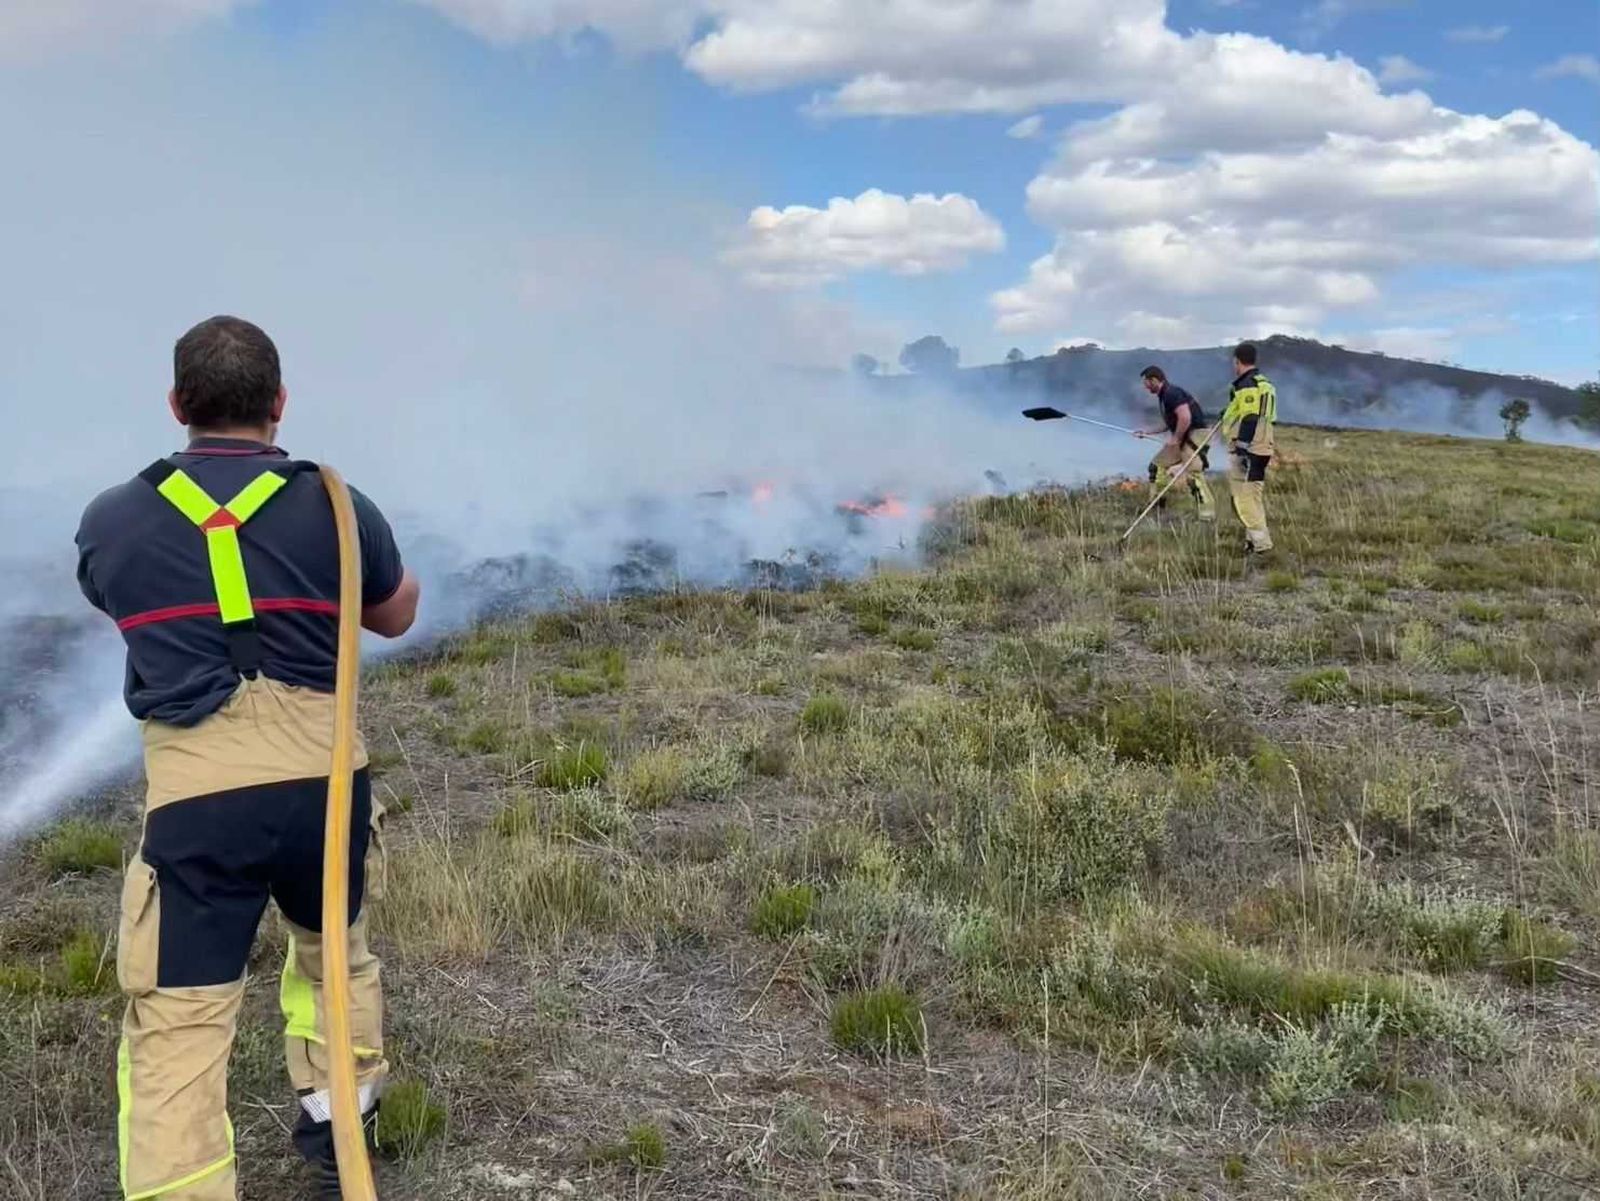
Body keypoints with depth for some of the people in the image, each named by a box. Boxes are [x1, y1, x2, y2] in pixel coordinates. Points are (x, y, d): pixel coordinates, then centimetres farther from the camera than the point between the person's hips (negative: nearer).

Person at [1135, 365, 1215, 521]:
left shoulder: (1172, 393, -16)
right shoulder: (1164, 395, 16)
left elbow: (1185, 418, -27)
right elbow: (1169, 423, 27)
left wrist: (1175, 439, -18)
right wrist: (1148, 432, 27)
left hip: (1194, 435, -11)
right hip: (1181, 437, 11)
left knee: (1194, 474, -18)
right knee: (1157, 465, 15)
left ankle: (1208, 513, -17)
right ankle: (1156, 506, 22)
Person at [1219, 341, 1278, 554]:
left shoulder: (1247, 386, -15)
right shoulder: (1264, 383, 17)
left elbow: (1249, 420, -22)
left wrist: (1242, 448, -23)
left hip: (1246, 450, -10)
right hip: (1262, 448, 10)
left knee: (1245, 498, -9)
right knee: (1254, 496, 17)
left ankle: (1260, 542, -10)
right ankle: (1255, 539, 24)